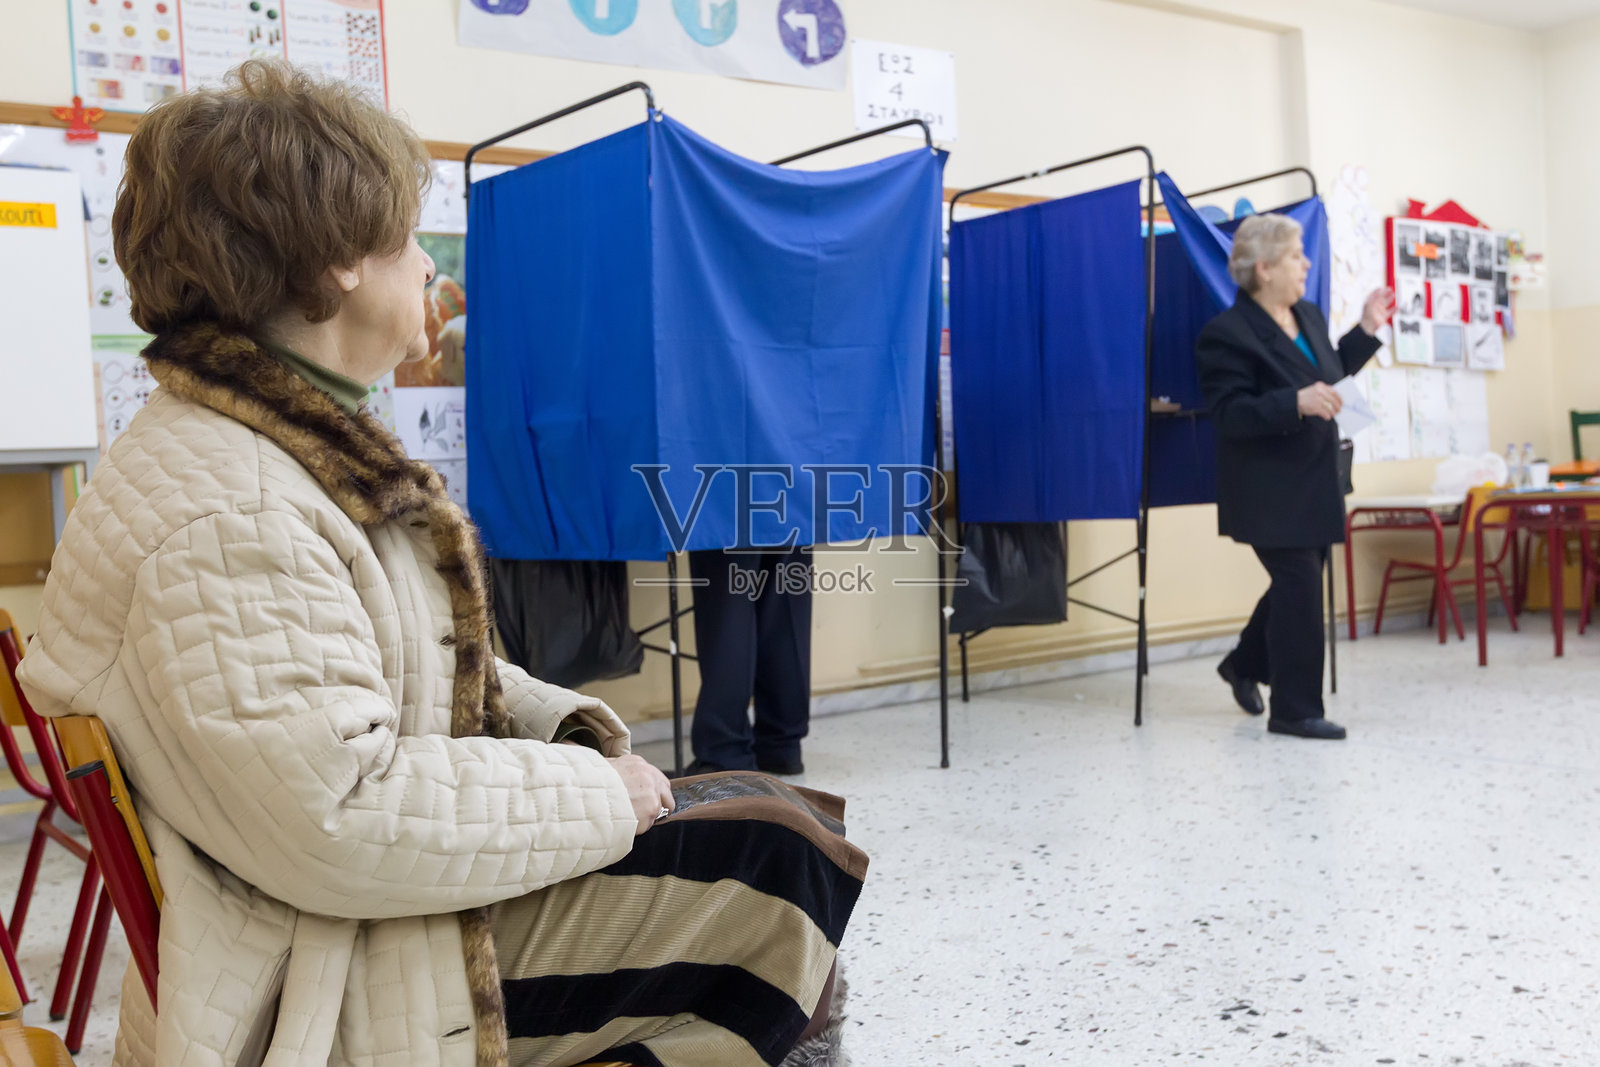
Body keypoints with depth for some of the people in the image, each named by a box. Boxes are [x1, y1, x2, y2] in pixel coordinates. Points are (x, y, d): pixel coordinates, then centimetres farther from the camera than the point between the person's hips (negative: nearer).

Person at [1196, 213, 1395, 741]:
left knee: (1298, 585, 16)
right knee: (1301, 588, -7)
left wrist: (1367, 329, 15)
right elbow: (1229, 413, -22)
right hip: (1269, 492, -9)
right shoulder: (1227, 333, -16)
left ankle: (1245, 664, 38)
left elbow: (1331, 373, 22)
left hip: (1314, 484, 9)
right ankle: (1295, 709, 5)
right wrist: (1296, 403, -32)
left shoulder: (1309, 316, 10)